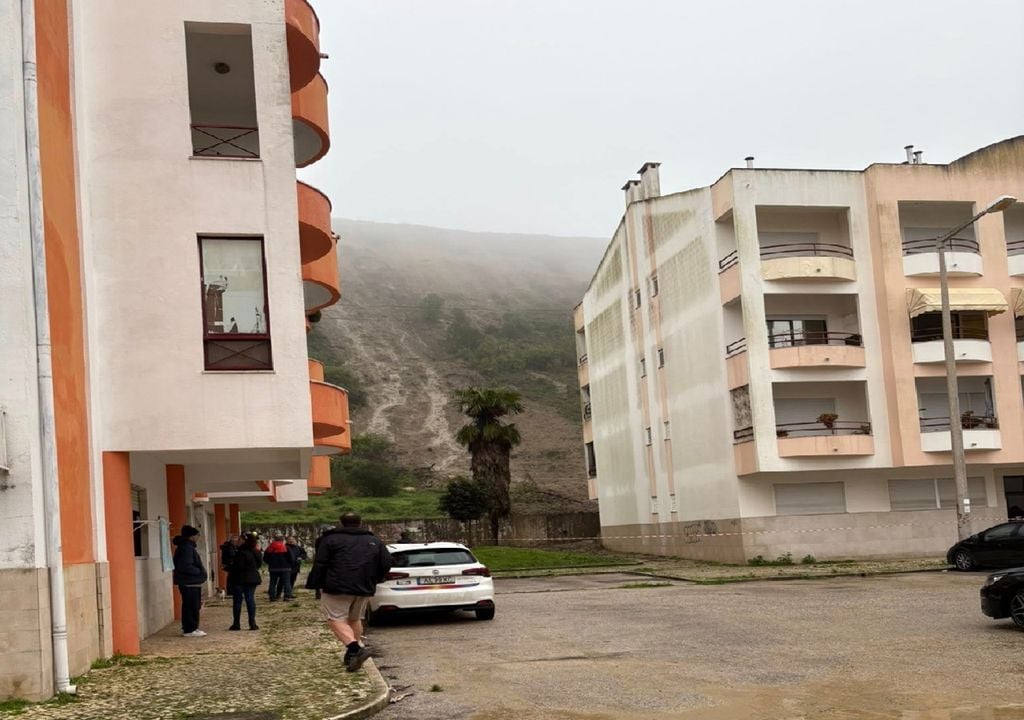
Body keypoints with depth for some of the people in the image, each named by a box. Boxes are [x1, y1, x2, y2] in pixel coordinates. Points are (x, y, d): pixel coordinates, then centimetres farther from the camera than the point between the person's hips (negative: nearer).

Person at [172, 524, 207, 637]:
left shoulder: (188, 547, 16)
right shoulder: (186, 548, -17)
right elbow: (185, 566, -26)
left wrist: (200, 571, 13)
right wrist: (200, 571, -16)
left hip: (191, 582, 11)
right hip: (189, 582, -11)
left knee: (190, 606, 15)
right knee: (192, 607, -7)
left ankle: (188, 628, 22)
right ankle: (190, 629, -3)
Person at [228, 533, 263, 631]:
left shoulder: (241, 553, -20)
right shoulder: (255, 552, 4)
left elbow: (237, 567, -20)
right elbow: (259, 564, 15)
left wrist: (228, 568, -4)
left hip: (239, 579, -7)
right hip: (252, 578, 7)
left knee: (237, 601, 2)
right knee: (250, 599, 7)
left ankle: (236, 624, 6)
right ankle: (252, 623, 3)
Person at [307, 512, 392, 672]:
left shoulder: (331, 539, 1)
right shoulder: (374, 542, 12)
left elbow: (319, 564, -3)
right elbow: (387, 564, 9)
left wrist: (314, 585, 5)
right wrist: (374, 580, 22)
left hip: (338, 588, -5)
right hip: (364, 589, 5)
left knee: (335, 619, -5)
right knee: (355, 619, 20)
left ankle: (355, 648, -24)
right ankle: (353, 653, 18)